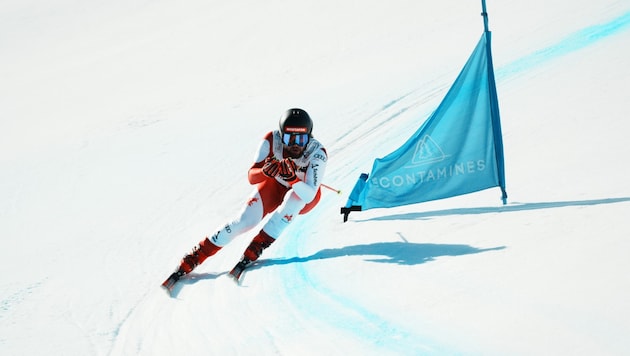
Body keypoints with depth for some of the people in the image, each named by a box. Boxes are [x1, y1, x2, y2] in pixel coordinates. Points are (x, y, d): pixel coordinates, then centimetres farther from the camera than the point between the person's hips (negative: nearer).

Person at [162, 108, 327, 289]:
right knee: (246, 220, -21)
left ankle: (251, 253, -27)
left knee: (294, 197, -36)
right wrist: (266, 172, -50)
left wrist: (293, 177, -57)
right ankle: (191, 261, -11)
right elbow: (251, 177, -28)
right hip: (274, 186, 2)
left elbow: (309, 195, -40)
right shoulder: (272, 139, -28)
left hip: (304, 196, -1)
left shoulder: (317, 153, -33)